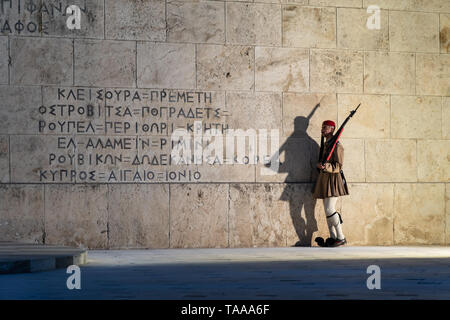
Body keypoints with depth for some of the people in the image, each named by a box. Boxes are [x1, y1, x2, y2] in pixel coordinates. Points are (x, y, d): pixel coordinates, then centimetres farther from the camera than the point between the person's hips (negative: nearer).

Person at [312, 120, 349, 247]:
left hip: (333, 179, -9)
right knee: (328, 210, 7)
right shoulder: (325, 145, 18)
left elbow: (338, 166, -15)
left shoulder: (337, 145, -10)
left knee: (330, 209, -14)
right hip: (324, 179, 9)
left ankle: (341, 238, -8)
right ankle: (333, 238, 9)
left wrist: (325, 166, -29)